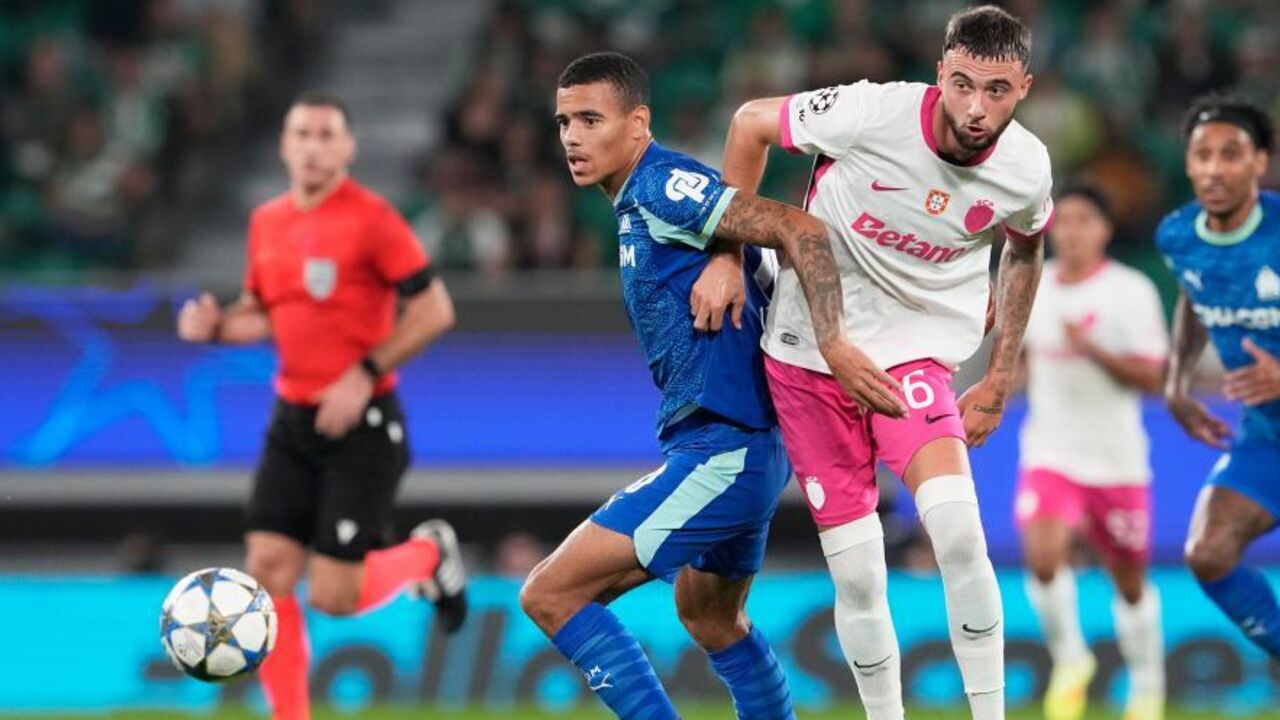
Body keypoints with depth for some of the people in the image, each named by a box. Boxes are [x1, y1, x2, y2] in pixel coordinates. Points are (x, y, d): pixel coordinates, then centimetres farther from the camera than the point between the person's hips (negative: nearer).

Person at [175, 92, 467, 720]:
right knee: (268, 569, -5)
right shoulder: (267, 222, 8)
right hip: (294, 421, 6)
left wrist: (364, 374, -18)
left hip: (363, 424, -6)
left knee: (333, 596, -7)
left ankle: (427, 555, 23)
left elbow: (434, 310, -12)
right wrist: (216, 326, 0)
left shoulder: (371, 218, -11)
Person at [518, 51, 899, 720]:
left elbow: (801, 231, -23)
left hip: (720, 452, -11)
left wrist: (832, 343, -32)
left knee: (550, 594, -11)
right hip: (742, 445, 11)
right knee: (711, 616, 30)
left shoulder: (663, 187, -14)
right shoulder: (638, 200, 16)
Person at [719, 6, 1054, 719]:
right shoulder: (873, 113, -22)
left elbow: (1025, 252, 14)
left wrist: (1000, 381, 14)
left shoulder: (1026, 169, -11)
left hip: (916, 355, 1)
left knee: (958, 530, -25)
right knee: (857, 577, -1)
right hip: (808, 352, 0)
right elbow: (752, 121, -3)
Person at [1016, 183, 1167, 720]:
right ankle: (1070, 660, 1)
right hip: (1050, 454, 2)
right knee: (1043, 555, -22)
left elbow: (1151, 376, -13)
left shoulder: (1131, 292, -9)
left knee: (1130, 580, 11)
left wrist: (1092, 350, -25)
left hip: (1116, 459, -2)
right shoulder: (1034, 286, 4)